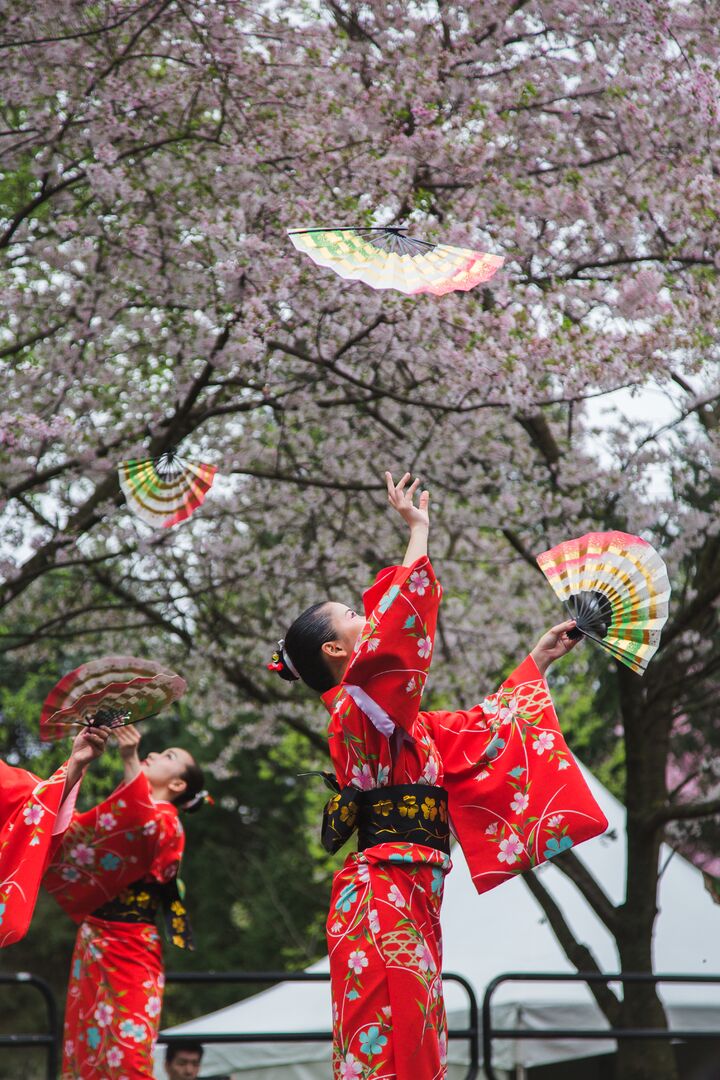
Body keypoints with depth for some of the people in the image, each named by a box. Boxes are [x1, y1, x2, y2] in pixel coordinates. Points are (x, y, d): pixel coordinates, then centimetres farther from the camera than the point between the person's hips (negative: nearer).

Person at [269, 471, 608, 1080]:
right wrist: (419, 532, -8)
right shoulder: (357, 707, -5)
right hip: (382, 895, -9)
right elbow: (396, 622, -18)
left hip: (412, 902, 9)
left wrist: (539, 662, 39)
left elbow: (481, 730, 34)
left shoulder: (404, 725, 23)